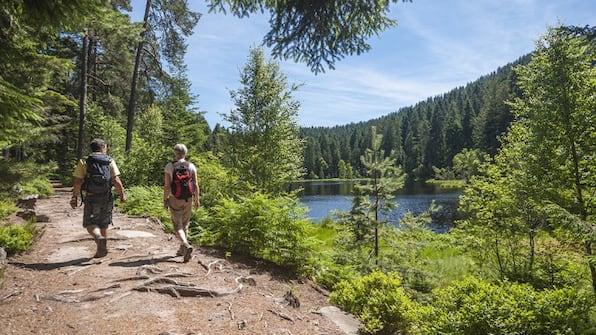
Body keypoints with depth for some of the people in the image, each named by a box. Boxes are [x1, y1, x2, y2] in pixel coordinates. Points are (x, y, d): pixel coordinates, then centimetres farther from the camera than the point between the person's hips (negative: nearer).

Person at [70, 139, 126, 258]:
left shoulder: (83, 162, 0)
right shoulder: (110, 161, 1)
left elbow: (78, 182, -5)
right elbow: (116, 180, -6)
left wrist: (74, 197, 3)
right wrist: (122, 194, 2)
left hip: (91, 198, -2)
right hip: (106, 197, 2)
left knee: (90, 224, 3)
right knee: (103, 225, 13)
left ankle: (99, 238, -26)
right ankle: (101, 249, 21)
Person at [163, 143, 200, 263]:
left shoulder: (169, 166, -8)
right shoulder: (191, 166, -1)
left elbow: (167, 185, -11)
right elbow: (196, 184, -3)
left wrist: (165, 200, -3)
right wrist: (197, 199, 5)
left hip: (175, 199, -3)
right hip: (188, 199, 3)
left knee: (177, 226, 1)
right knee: (185, 224, 17)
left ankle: (186, 245, -23)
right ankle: (182, 250, 26)